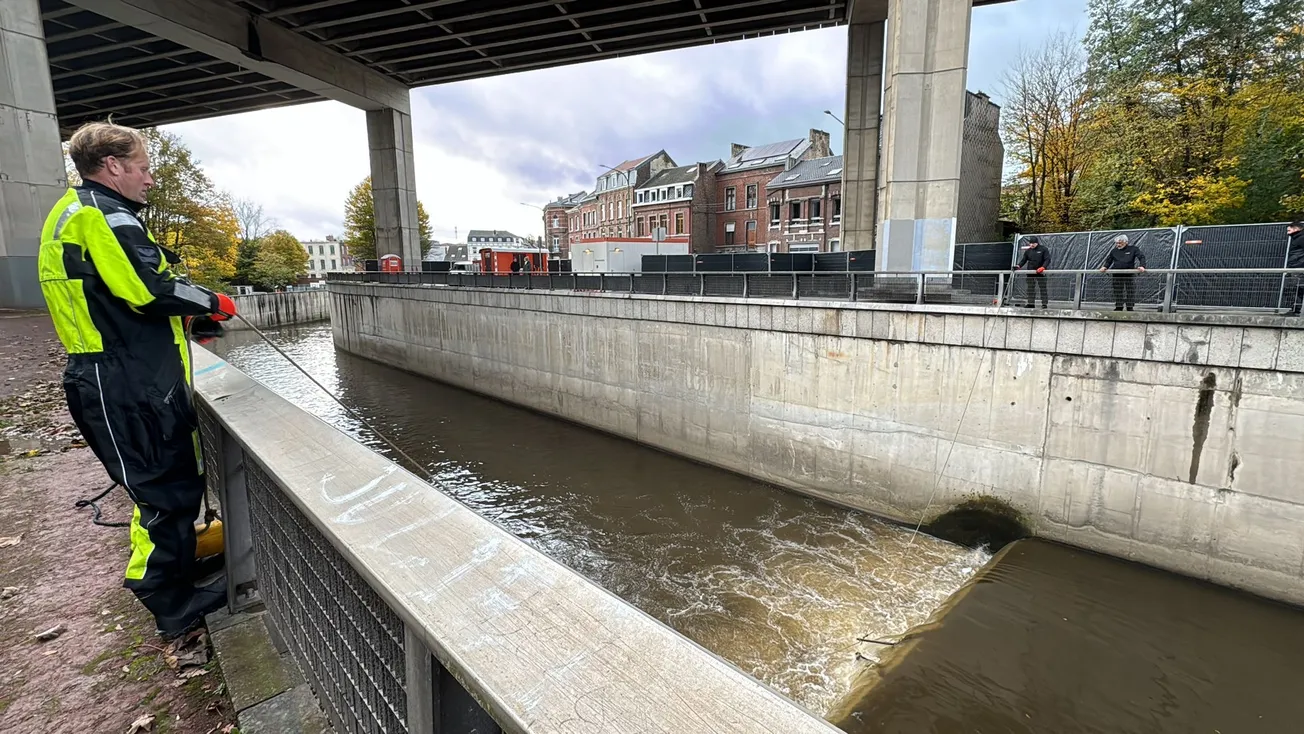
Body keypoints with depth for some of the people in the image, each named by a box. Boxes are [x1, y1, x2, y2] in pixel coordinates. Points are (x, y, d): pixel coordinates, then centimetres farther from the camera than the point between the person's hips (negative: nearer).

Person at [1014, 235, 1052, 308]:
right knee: (1030, 288, 6)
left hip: (1040, 272, -4)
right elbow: (1023, 260, 11)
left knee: (1043, 288, -1)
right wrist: (1019, 266, -9)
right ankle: (1030, 303, 11)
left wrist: (1043, 267, -25)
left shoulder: (1043, 249, -3)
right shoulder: (1028, 251, 10)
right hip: (1030, 273, 4)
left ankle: (1045, 304, 2)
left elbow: (1047, 259, -9)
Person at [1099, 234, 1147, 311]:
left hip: (1130, 274, -3)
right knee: (1118, 292, 6)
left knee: (1130, 292, 0)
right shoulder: (1114, 251, 11)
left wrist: (1142, 266, -21)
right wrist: (1105, 267, 1)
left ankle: (1130, 308, 6)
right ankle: (1118, 307, 13)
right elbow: (1108, 260, 20)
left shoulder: (1133, 249, 1)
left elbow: (1142, 257, -5)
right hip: (1117, 275, 3)